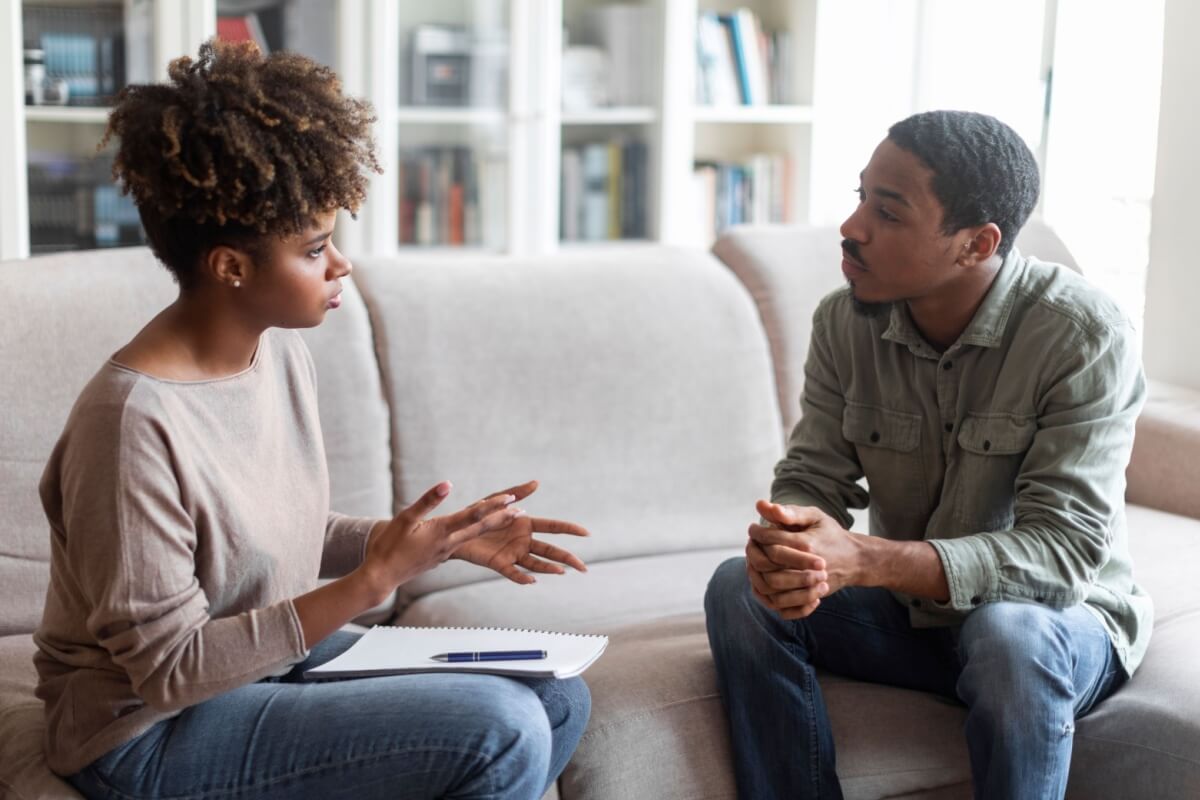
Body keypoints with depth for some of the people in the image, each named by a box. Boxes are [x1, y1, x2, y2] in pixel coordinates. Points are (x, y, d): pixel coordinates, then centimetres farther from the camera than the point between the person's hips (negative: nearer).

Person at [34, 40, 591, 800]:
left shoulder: (282, 353, -2)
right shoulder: (134, 421, -27)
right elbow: (169, 669, -23)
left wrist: (439, 537, -5)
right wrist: (372, 581, -28)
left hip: (275, 659, 8)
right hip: (154, 733, -8)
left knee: (558, 700, 3)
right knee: (500, 730, -21)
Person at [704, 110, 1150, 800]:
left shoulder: (1085, 336, -22)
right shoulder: (845, 323, -7)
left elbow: (1063, 548, -28)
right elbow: (812, 478, -5)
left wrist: (867, 560, -41)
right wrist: (787, 545, -33)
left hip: (1061, 620, -4)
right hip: (908, 609, 4)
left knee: (1010, 637, -37)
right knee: (740, 590, -19)